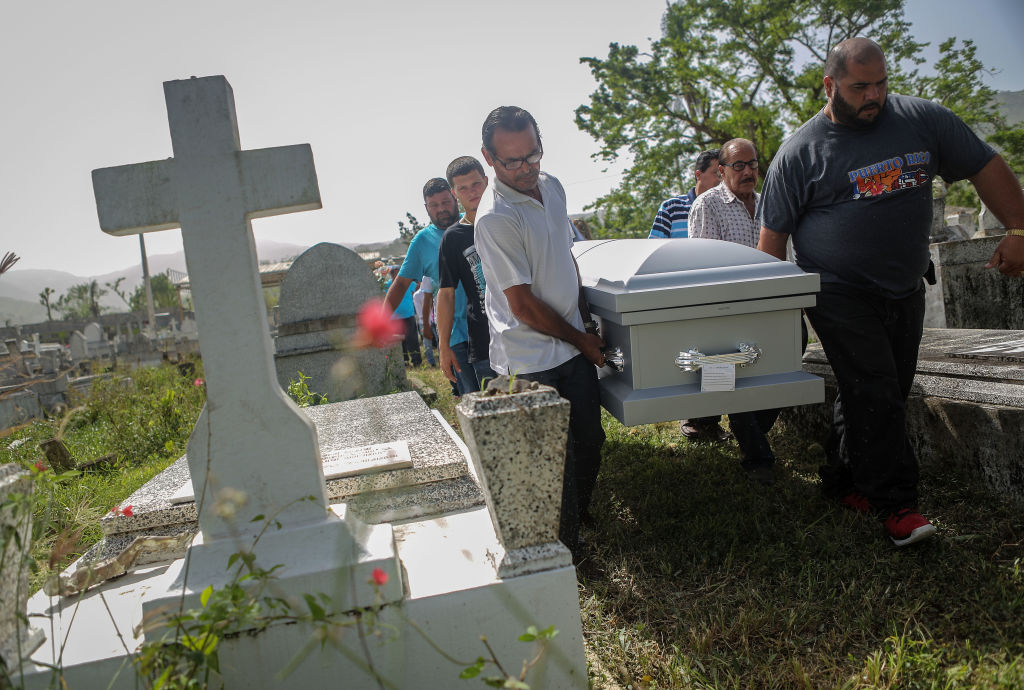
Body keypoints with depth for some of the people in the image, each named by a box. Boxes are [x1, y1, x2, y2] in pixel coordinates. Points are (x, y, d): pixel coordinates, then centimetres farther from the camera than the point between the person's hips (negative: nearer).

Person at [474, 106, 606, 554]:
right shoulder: (495, 218, -21)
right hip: (530, 359, -7)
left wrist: (586, 319, 15)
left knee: (590, 443, 16)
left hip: (574, 344, 8)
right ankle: (564, 547, 21)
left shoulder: (552, 186, 5)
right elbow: (524, 305, -19)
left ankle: (580, 515, 40)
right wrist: (581, 339, -7)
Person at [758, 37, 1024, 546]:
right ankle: (895, 504, 1)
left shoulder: (922, 119, 2)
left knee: (888, 394, 10)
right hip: (839, 294, -5)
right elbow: (773, 235, -3)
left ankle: (842, 481, 25)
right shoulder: (799, 152, -6)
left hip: (905, 290, 5)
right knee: (873, 395, -9)